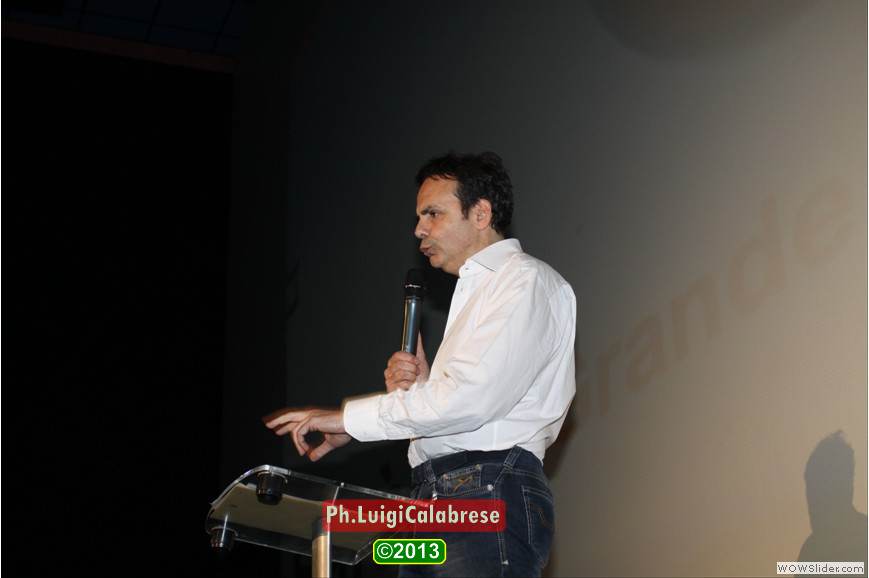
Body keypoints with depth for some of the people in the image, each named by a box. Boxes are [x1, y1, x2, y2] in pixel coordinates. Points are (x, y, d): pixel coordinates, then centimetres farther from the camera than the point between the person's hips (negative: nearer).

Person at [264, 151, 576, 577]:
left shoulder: (526, 281, -3)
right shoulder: (473, 292, 24)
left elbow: (470, 398, -16)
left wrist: (350, 417, -9)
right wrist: (414, 387, 5)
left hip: (492, 498, -8)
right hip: (436, 505, 8)